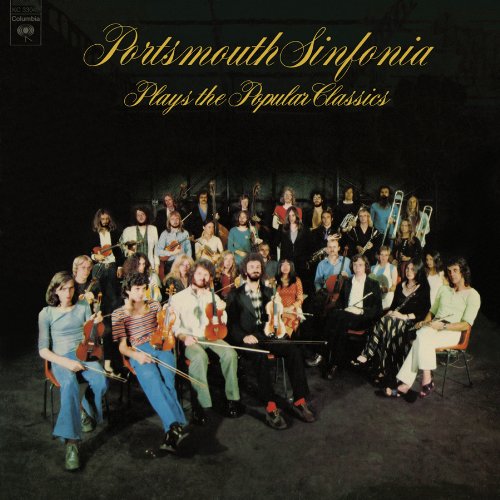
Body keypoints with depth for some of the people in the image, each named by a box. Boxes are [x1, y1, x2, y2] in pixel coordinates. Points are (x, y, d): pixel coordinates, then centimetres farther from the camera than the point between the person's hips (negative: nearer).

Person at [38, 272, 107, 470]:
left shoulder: (83, 307, 8)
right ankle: (71, 442, -36)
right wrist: (65, 362, -17)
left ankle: (85, 410, 3)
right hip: (61, 358, -2)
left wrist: (95, 324, -13)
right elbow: (43, 349, -1)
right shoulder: (46, 313, 2)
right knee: (70, 384, -37)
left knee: (100, 381, -31)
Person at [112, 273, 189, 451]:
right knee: (151, 378, -36)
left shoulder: (154, 305, 19)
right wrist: (136, 355, -16)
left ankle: (172, 430, -42)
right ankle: (176, 425, -46)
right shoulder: (118, 314, 10)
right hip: (139, 352, -2)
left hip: (161, 346, 3)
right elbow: (122, 346, 4)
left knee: (166, 380, -31)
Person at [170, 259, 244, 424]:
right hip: (190, 340, -3)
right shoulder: (178, 298, 5)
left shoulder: (214, 297, 16)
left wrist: (222, 311, -4)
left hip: (211, 336, 3)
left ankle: (232, 398, -16)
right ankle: (201, 403, -26)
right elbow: (174, 326, 1)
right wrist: (183, 336, -18)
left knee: (230, 353, -27)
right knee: (200, 357, -37)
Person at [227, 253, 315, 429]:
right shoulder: (235, 295, 7)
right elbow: (231, 323, -1)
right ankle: (271, 407, -32)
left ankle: (299, 401, -18)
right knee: (261, 356, -36)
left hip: (267, 335, 4)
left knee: (293, 350, -24)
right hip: (248, 338, -3)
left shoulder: (269, 292, 18)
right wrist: (244, 336, -19)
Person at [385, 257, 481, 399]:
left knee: (422, 336, -34)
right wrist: (424, 322, 4)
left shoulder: (472, 295, 3)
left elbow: (466, 324, -6)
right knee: (421, 337, -31)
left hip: (452, 332, -4)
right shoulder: (443, 289, 23)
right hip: (433, 328, 4)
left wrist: (443, 326, -18)